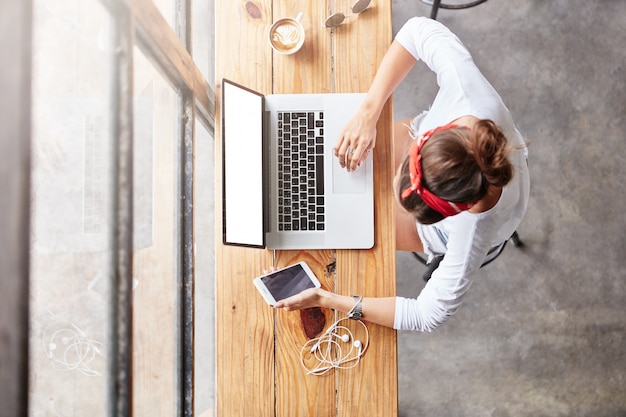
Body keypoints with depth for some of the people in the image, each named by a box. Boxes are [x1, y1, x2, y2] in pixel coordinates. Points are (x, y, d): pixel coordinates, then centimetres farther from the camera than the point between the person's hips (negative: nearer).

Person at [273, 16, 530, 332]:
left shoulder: (473, 233, -47)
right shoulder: (470, 92, -43)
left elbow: (427, 316, -34)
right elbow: (420, 30, -28)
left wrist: (326, 300, -33)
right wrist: (368, 113, -37)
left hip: (448, 226, -3)